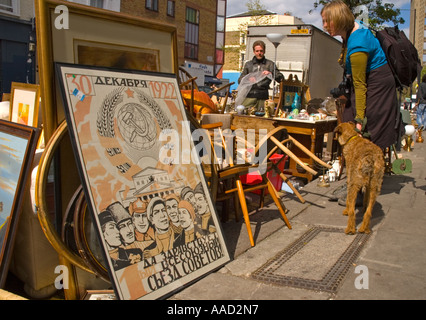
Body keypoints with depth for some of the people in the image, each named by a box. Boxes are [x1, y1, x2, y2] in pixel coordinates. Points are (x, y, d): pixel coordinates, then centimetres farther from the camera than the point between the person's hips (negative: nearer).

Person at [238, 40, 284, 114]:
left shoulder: (270, 64, 15)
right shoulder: (248, 64, 19)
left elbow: (281, 78, 7)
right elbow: (240, 80, 12)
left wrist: (270, 74, -12)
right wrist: (248, 79, -10)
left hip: (262, 98, -1)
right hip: (249, 96, 1)